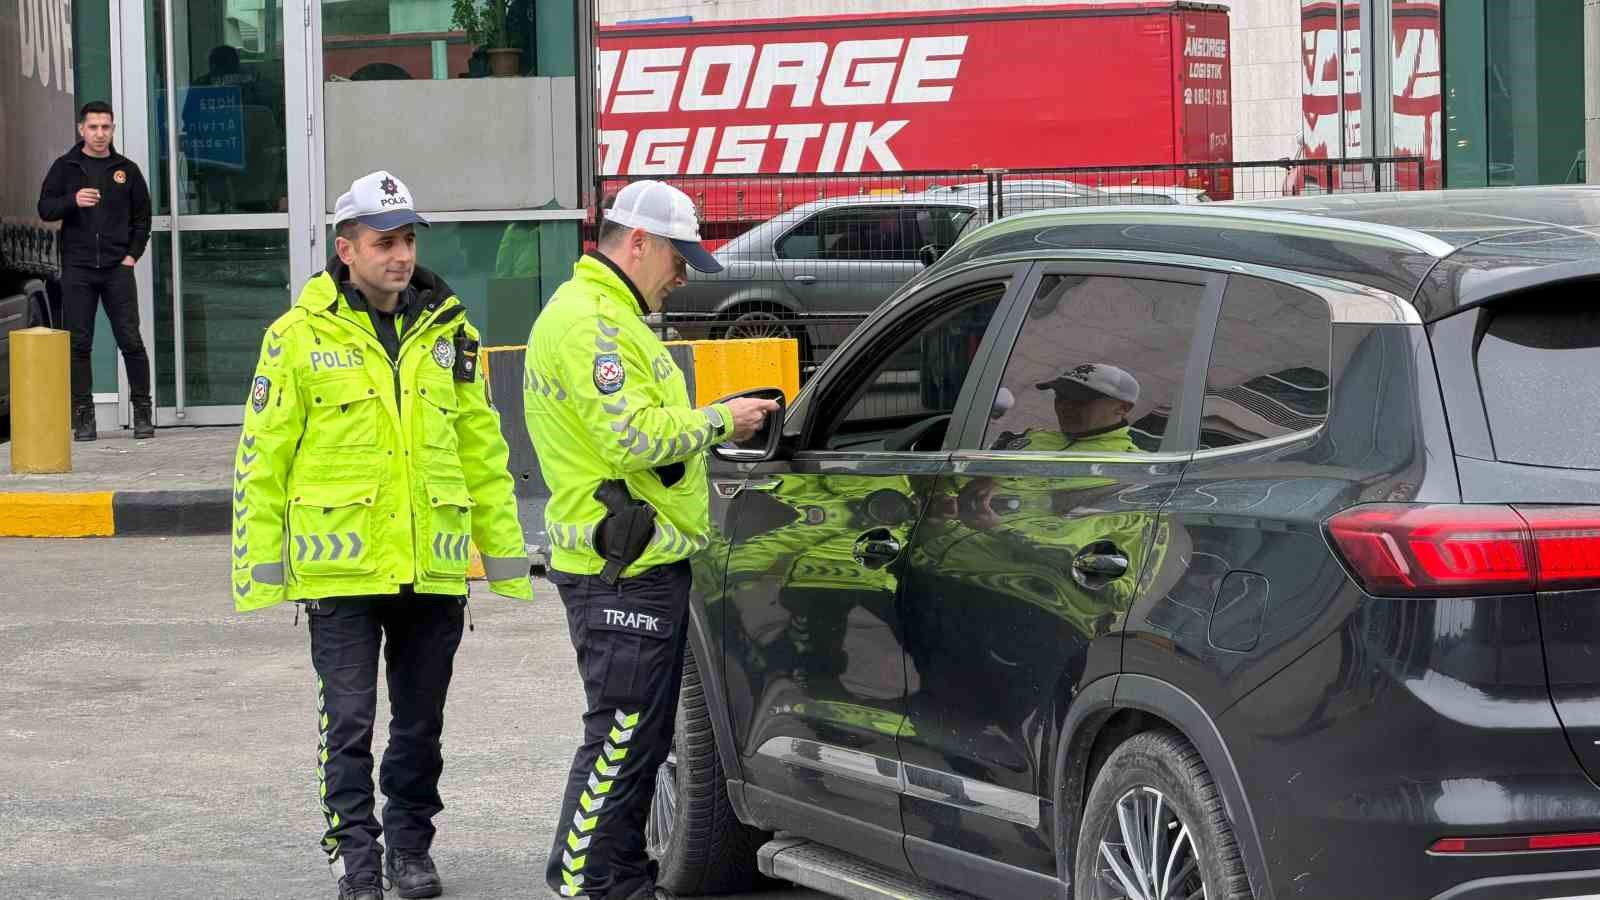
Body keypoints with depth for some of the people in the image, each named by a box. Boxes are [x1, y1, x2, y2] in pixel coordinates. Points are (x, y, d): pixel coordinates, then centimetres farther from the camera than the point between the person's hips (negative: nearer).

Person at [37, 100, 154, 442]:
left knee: (131, 340, -3)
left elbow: (142, 216, 15)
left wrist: (133, 254, 3)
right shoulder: (65, 167, 7)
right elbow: (45, 208, 3)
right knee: (79, 344, 0)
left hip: (118, 268, 0)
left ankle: (142, 412, 5)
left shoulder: (126, 170, 10)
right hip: (77, 269, 0)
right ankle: (83, 416, 4)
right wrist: (72, 201, -15)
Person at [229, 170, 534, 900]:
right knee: (349, 723, -3)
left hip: (433, 567, 4)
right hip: (342, 568, -3)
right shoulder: (300, 337, -3)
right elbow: (260, 460, -1)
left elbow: (483, 450, 14)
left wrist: (505, 554, 11)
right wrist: (258, 569, -5)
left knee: (420, 723, 12)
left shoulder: (449, 333, 8)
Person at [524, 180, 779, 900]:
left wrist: (714, 423, 14)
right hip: (622, 573, -11)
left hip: (642, 566, 11)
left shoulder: (612, 317, 22)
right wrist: (720, 420, -12)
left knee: (639, 738, 16)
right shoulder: (590, 322, -15)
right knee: (621, 738, -9)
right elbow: (634, 437, -23)